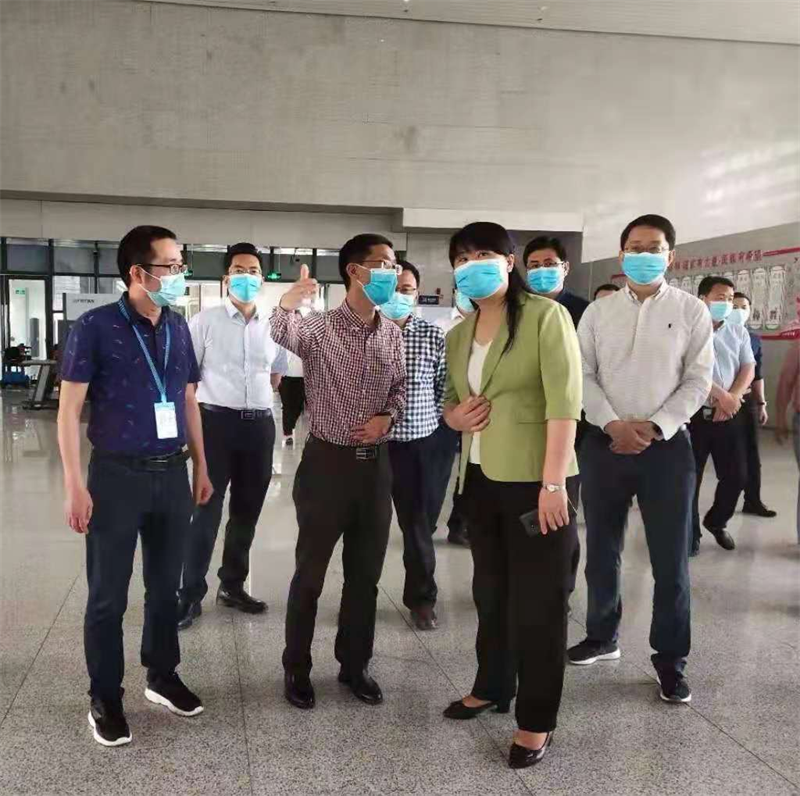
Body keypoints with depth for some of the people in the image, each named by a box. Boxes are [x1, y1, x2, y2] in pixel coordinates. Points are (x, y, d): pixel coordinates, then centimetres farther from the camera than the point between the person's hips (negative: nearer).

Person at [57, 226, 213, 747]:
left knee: (166, 586, 16)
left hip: (172, 474, 5)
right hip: (118, 475, -5)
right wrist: (75, 484, -14)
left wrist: (201, 467, 14)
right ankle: (105, 699, 22)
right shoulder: (96, 327, -10)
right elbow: (69, 408, -9)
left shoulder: (179, 328, 6)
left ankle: (163, 676, 34)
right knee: (109, 595, 7)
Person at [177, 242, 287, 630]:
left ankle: (232, 585, 28)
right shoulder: (205, 321, -2)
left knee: (247, 511, 13)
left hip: (260, 424, 5)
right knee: (207, 511, -3)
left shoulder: (273, 325, 10)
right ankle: (191, 595, 7)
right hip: (217, 421, -4)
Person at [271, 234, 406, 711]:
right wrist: (286, 307, -56)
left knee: (366, 574, 13)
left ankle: (355, 665, 29)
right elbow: (284, 335, -32)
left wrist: (388, 418, -6)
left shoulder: (393, 335, 6)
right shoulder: (318, 328, -10)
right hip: (328, 461, -4)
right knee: (310, 572, 6)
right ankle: (297, 668, 23)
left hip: (376, 463, 5)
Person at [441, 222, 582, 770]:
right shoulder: (459, 333, 10)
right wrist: (453, 415, -3)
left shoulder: (546, 316, -10)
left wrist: (553, 483, -22)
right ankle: (492, 688, 38)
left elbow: (564, 405, -16)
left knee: (538, 600, 4)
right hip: (481, 479, 7)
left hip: (535, 479, -7)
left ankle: (537, 720, 18)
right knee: (491, 590, 19)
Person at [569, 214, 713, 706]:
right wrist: (614, 425, -13)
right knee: (602, 551, 12)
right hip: (604, 443, 2)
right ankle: (603, 636, 31)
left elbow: (698, 380, -3)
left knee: (671, 560, 2)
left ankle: (671, 658, 17)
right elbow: (582, 376, 1)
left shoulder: (692, 311, 2)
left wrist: (654, 428, -13)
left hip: (667, 446, -2)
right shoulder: (598, 312, 7)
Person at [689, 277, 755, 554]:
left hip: (730, 415, 5)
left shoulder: (739, 331, 11)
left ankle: (716, 521, 32)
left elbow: (748, 368, 4)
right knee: (690, 477, 2)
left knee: (736, 476, 8)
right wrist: (720, 394, -16)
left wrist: (733, 398, -12)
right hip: (694, 414, -4)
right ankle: (690, 534, 15)